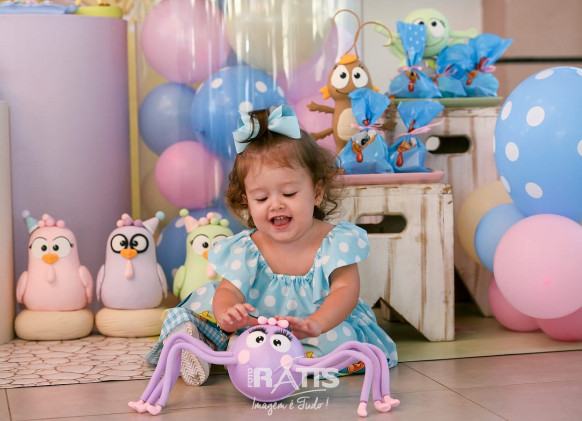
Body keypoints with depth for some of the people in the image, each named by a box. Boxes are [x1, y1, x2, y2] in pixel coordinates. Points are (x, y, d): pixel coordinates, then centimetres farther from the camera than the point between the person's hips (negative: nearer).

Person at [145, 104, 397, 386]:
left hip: (327, 323, -2)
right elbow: (229, 290, -19)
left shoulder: (336, 241, -16)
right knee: (206, 298, -5)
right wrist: (227, 314, -47)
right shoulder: (245, 249, -9)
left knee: (342, 336, -35)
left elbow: (346, 290, -27)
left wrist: (314, 324, -48)